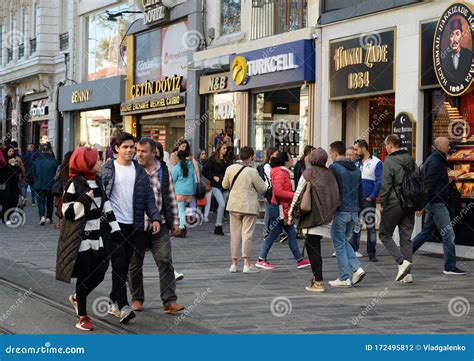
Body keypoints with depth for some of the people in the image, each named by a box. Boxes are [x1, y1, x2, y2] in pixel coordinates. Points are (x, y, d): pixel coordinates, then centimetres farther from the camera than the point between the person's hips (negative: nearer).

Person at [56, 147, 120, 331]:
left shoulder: (97, 181, 9)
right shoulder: (75, 184, -13)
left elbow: (105, 206, 15)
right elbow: (68, 212, -14)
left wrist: (114, 228, 10)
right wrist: (85, 199, -24)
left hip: (97, 236, 7)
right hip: (81, 238, -7)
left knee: (99, 274, 7)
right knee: (84, 277, -1)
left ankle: (77, 297, 34)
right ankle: (82, 317, 10)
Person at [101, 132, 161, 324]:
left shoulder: (139, 171, 11)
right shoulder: (107, 169, 0)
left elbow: (148, 196, 12)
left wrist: (155, 217, 0)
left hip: (133, 225, 4)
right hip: (114, 224, -4)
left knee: (124, 266, 9)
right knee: (119, 265, -11)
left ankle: (114, 302, 21)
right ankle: (123, 306, -15)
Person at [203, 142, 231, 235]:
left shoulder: (226, 160, 11)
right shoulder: (212, 159, -6)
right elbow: (204, 171, -7)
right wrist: (213, 177, -12)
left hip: (224, 185, 6)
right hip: (216, 185, -6)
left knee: (222, 206, 7)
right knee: (222, 204, -17)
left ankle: (217, 228, 15)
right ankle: (219, 226, -8)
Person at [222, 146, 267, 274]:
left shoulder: (230, 169, -1)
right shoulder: (252, 171, -15)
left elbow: (225, 185, 11)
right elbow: (262, 188, -7)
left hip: (234, 206, 4)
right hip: (249, 207, -4)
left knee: (235, 234, 11)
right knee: (247, 234, 0)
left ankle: (233, 263, 13)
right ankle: (247, 264, 1)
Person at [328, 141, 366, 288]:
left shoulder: (334, 168, -9)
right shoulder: (356, 169, 14)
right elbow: (361, 193, 17)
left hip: (340, 211, -7)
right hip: (354, 211, 7)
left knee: (339, 244, 2)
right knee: (344, 241, 20)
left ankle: (344, 278, 4)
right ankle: (357, 268, 4)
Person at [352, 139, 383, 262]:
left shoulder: (376, 162, -3)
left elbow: (379, 182, -9)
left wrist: (372, 196, -14)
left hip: (368, 201, -5)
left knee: (371, 227, 0)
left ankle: (371, 253, 5)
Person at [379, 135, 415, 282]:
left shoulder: (389, 161, -10)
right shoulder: (411, 160, 10)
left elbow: (385, 185, -14)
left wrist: (382, 204, -4)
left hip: (394, 203, -6)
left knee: (385, 234, 7)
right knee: (406, 238, 9)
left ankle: (402, 262, -11)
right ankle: (407, 274, 6)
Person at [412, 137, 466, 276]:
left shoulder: (435, 159, 17)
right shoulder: (435, 161, -17)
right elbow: (428, 184, -21)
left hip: (433, 202, 11)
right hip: (436, 202, -11)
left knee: (426, 232, 17)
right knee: (448, 234, -6)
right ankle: (450, 267, -3)